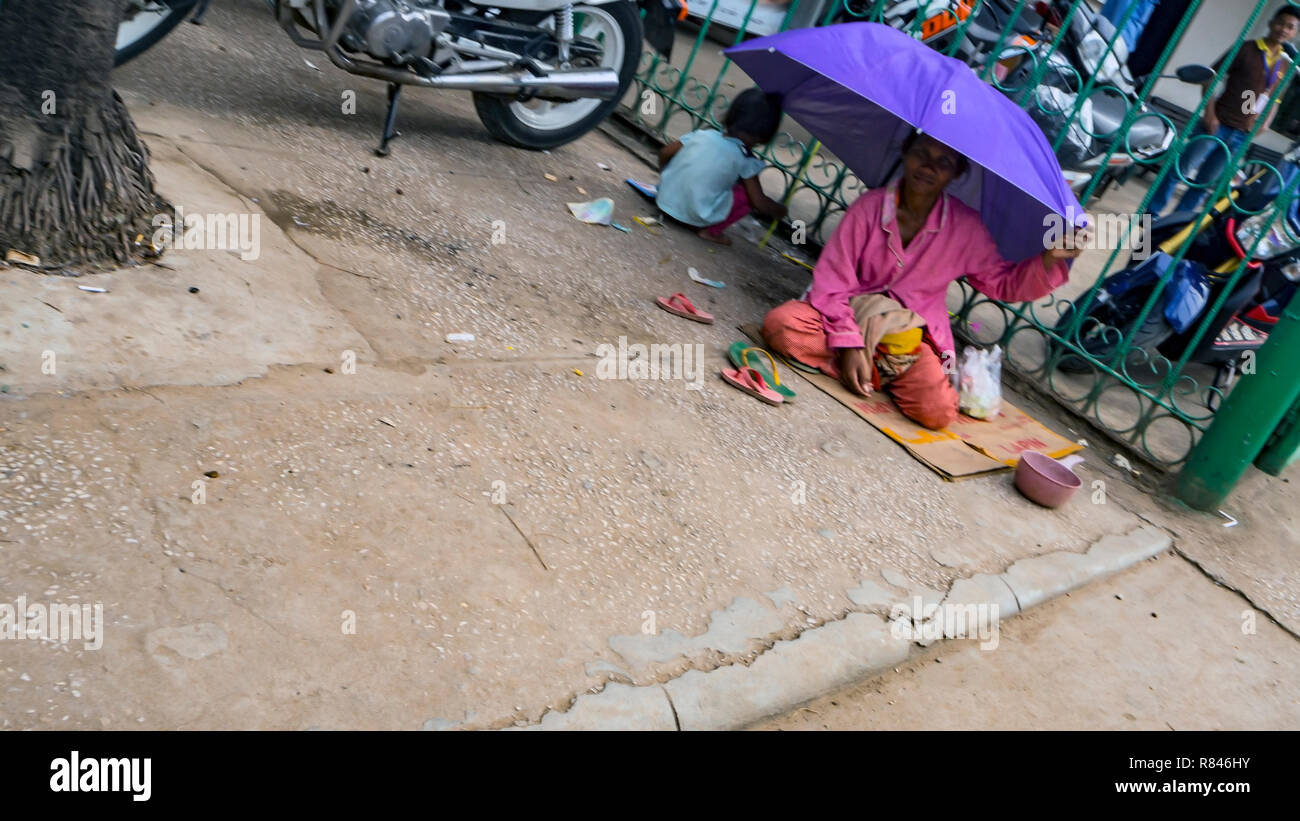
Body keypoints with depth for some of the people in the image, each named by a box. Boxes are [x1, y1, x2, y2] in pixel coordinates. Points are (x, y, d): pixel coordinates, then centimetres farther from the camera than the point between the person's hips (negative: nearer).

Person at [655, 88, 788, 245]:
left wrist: (664, 173, 34)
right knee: (748, 193, 8)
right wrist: (780, 210, 16)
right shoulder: (745, 160, -6)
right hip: (696, 215, -5)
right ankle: (711, 231, 6)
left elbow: (664, 152, 13)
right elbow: (759, 202, -4)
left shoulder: (704, 133, 7)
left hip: (665, 200, 6)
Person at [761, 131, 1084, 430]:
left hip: (912, 334, 1)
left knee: (938, 412, -26)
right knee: (781, 324, -30)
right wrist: (849, 343, -21)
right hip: (853, 315, 0)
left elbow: (1006, 284, 4)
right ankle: (880, 373, -16)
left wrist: (1049, 260, -15)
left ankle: (877, 372, 2)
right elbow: (831, 279, -12)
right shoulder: (870, 206, -11)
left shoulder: (966, 227, -5)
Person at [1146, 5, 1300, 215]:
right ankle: (1151, 213, 7)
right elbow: (1211, 77, -4)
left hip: (1241, 136, 4)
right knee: (1180, 170, -3)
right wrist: (1209, 113, -15)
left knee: (1205, 183, 7)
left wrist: (1264, 125, 1)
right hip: (1216, 125, -4)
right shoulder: (1246, 49, -4)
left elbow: (1275, 101, 19)